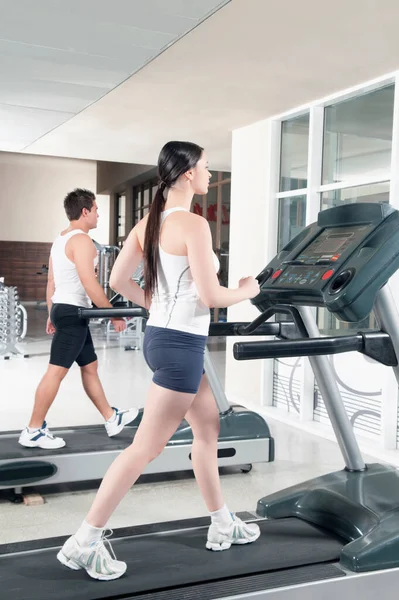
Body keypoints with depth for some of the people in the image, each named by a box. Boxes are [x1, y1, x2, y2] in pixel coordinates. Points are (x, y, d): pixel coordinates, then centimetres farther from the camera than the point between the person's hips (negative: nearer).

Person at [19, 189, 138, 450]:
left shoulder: (61, 239, 17)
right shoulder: (82, 240, -14)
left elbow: (51, 281, 19)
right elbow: (90, 285, -22)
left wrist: (52, 314, 24)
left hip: (63, 309, 11)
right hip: (73, 311, -11)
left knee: (90, 366, 16)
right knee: (56, 371, -7)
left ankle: (112, 419, 26)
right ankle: (33, 431, -2)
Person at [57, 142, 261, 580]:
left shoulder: (149, 222, 8)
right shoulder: (193, 224, -17)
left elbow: (117, 280, 8)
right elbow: (209, 295, -20)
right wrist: (246, 291, -2)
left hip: (162, 336, 10)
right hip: (181, 345, -10)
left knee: (208, 429, 20)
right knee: (146, 448, -1)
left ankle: (222, 525, 33)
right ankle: (84, 542, 8)